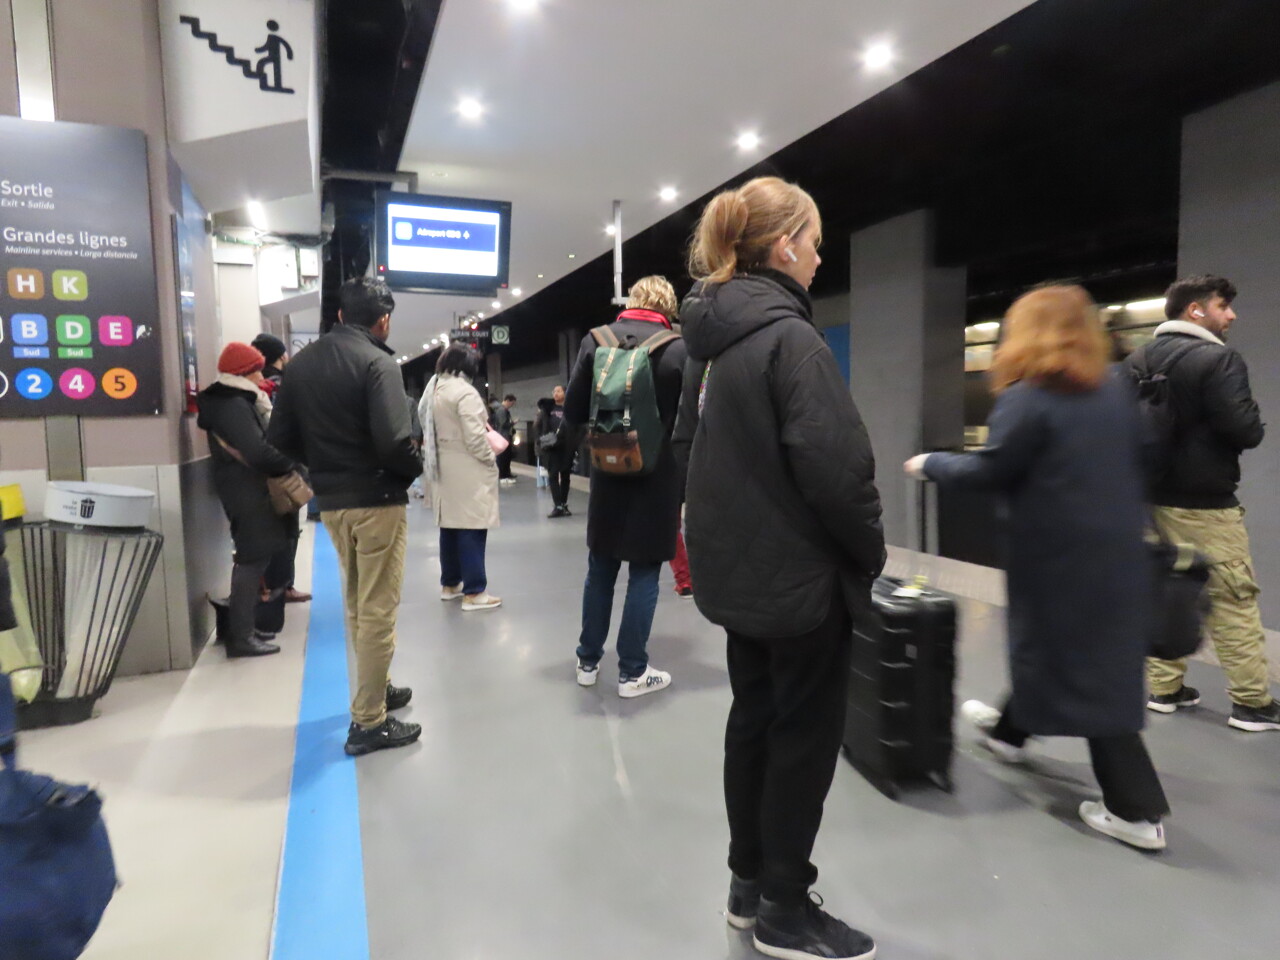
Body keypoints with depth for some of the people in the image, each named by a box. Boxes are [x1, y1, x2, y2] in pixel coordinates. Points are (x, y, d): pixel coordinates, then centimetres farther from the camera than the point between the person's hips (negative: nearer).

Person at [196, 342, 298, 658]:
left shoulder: (235, 402, 16)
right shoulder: (234, 406, -16)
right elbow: (258, 452, -24)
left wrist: (284, 460, 0)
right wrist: (292, 462, -11)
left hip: (246, 489, 10)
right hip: (248, 492, -10)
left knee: (251, 558, 15)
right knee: (254, 558, -7)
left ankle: (240, 628, 24)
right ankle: (241, 637, -2)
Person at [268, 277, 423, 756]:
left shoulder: (301, 363, 6)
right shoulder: (377, 363, -14)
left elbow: (281, 437, 5)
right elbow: (393, 442, -25)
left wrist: (324, 463, 15)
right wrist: (417, 466, -6)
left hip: (330, 501, 7)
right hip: (377, 500, -7)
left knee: (356, 605, 21)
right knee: (378, 611, 2)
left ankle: (376, 689, 37)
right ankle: (368, 722, 10)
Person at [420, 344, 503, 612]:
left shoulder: (433, 389, 12)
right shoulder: (465, 392, -16)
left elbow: (429, 426, 16)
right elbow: (475, 436, -21)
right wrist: (491, 459, -7)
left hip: (443, 467, 9)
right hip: (467, 469, -9)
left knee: (450, 526, 16)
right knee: (471, 529, -6)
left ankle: (449, 584, 26)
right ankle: (474, 592, -3)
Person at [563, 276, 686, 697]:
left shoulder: (595, 340, -1)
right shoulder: (678, 348, -9)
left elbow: (573, 410, -1)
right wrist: (681, 474, 4)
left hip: (608, 474, 3)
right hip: (657, 477, -3)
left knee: (600, 571, 16)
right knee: (643, 575, 6)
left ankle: (588, 661, 27)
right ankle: (632, 672, 14)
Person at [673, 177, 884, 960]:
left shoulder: (713, 337, 9)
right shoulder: (791, 337, -18)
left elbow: (691, 443, 16)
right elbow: (837, 468, -23)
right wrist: (870, 552, -7)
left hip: (737, 568, 9)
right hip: (802, 575, -9)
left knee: (755, 719, 19)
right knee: (805, 736, 7)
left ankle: (750, 885, 35)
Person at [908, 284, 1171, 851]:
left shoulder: (1028, 398, -15)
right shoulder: (1117, 389, 9)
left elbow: (988, 472, -16)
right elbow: (1136, 460, 17)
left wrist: (930, 464, -2)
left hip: (1063, 557, -8)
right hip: (1117, 549, 8)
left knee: (1083, 672, 2)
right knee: (1072, 651, 21)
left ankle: (1137, 812, 9)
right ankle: (1011, 729, 43)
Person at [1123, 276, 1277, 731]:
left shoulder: (1137, 361, 8)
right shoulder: (1218, 359, -14)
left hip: (1152, 498, 7)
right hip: (1205, 504, -7)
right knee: (1233, 603, 2)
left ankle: (1164, 689, 21)